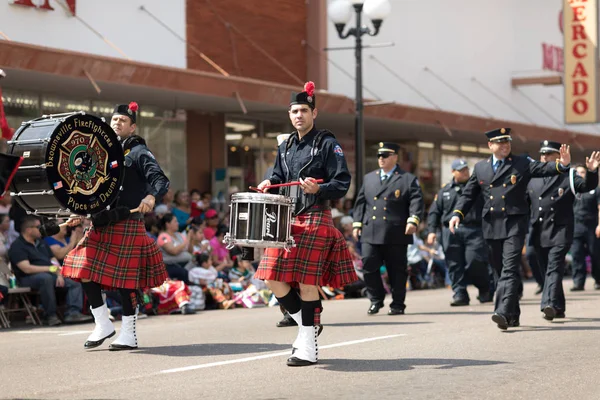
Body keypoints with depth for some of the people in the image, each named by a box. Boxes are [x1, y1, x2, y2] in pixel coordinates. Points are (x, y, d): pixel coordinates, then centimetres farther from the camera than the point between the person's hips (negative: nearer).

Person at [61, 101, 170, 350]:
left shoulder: (138, 152, -2)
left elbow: (161, 180, -14)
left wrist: (150, 196, -34)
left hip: (127, 224, -7)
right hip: (100, 223, 7)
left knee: (125, 279, -3)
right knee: (86, 272, -1)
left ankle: (129, 335, 7)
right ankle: (103, 325, 12)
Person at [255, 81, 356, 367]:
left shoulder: (327, 144, -3)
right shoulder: (285, 147, 15)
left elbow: (342, 183, -8)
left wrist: (318, 189, -26)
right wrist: (269, 184, 2)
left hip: (315, 219, -6)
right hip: (286, 218, 7)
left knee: (307, 281, -6)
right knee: (273, 279, 0)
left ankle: (308, 348, 1)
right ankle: (308, 324, 20)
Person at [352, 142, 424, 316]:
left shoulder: (408, 179, 3)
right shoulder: (369, 178, 17)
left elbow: (416, 202, -6)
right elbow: (360, 202, 18)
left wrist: (413, 220, -21)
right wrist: (357, 223, 9)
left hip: (396, 235, -3)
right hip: (370, 233, 3)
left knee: (397, 270, 4)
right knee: (369, 266, -5)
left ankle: (397, 305, 13)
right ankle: (376, 300, 11)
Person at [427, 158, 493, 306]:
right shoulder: (444, 191, 16)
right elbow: (434, 212, 17)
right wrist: (432, 230, 5)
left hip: (474, 230, -3)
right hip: (451, 232, 3)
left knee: (475, 262, -12)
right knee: (455, 266, -1)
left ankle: (485, 290, 10)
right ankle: (459, 294, 4)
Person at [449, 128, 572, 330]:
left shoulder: (523, 163, 2)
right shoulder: (480, 168, 12)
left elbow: (544, 169, -12)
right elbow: (468, 195, 16)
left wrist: (562, 164, -32)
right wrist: (458, 213, 2)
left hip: (515, 224, -4)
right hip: (492, 226, 4)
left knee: (510, 268, -15)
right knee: (501, 270, 11)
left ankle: (504, 313, -25)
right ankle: (513, 315, 23)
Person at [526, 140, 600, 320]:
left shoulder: (568, 177, 1)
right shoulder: (532, 179, 13)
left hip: (559, 232, -5)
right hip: (539, 233, 5)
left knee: (554, 268, -17)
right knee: (546, 270, 10)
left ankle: (549, 304, -28)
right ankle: (559, 308, 21)